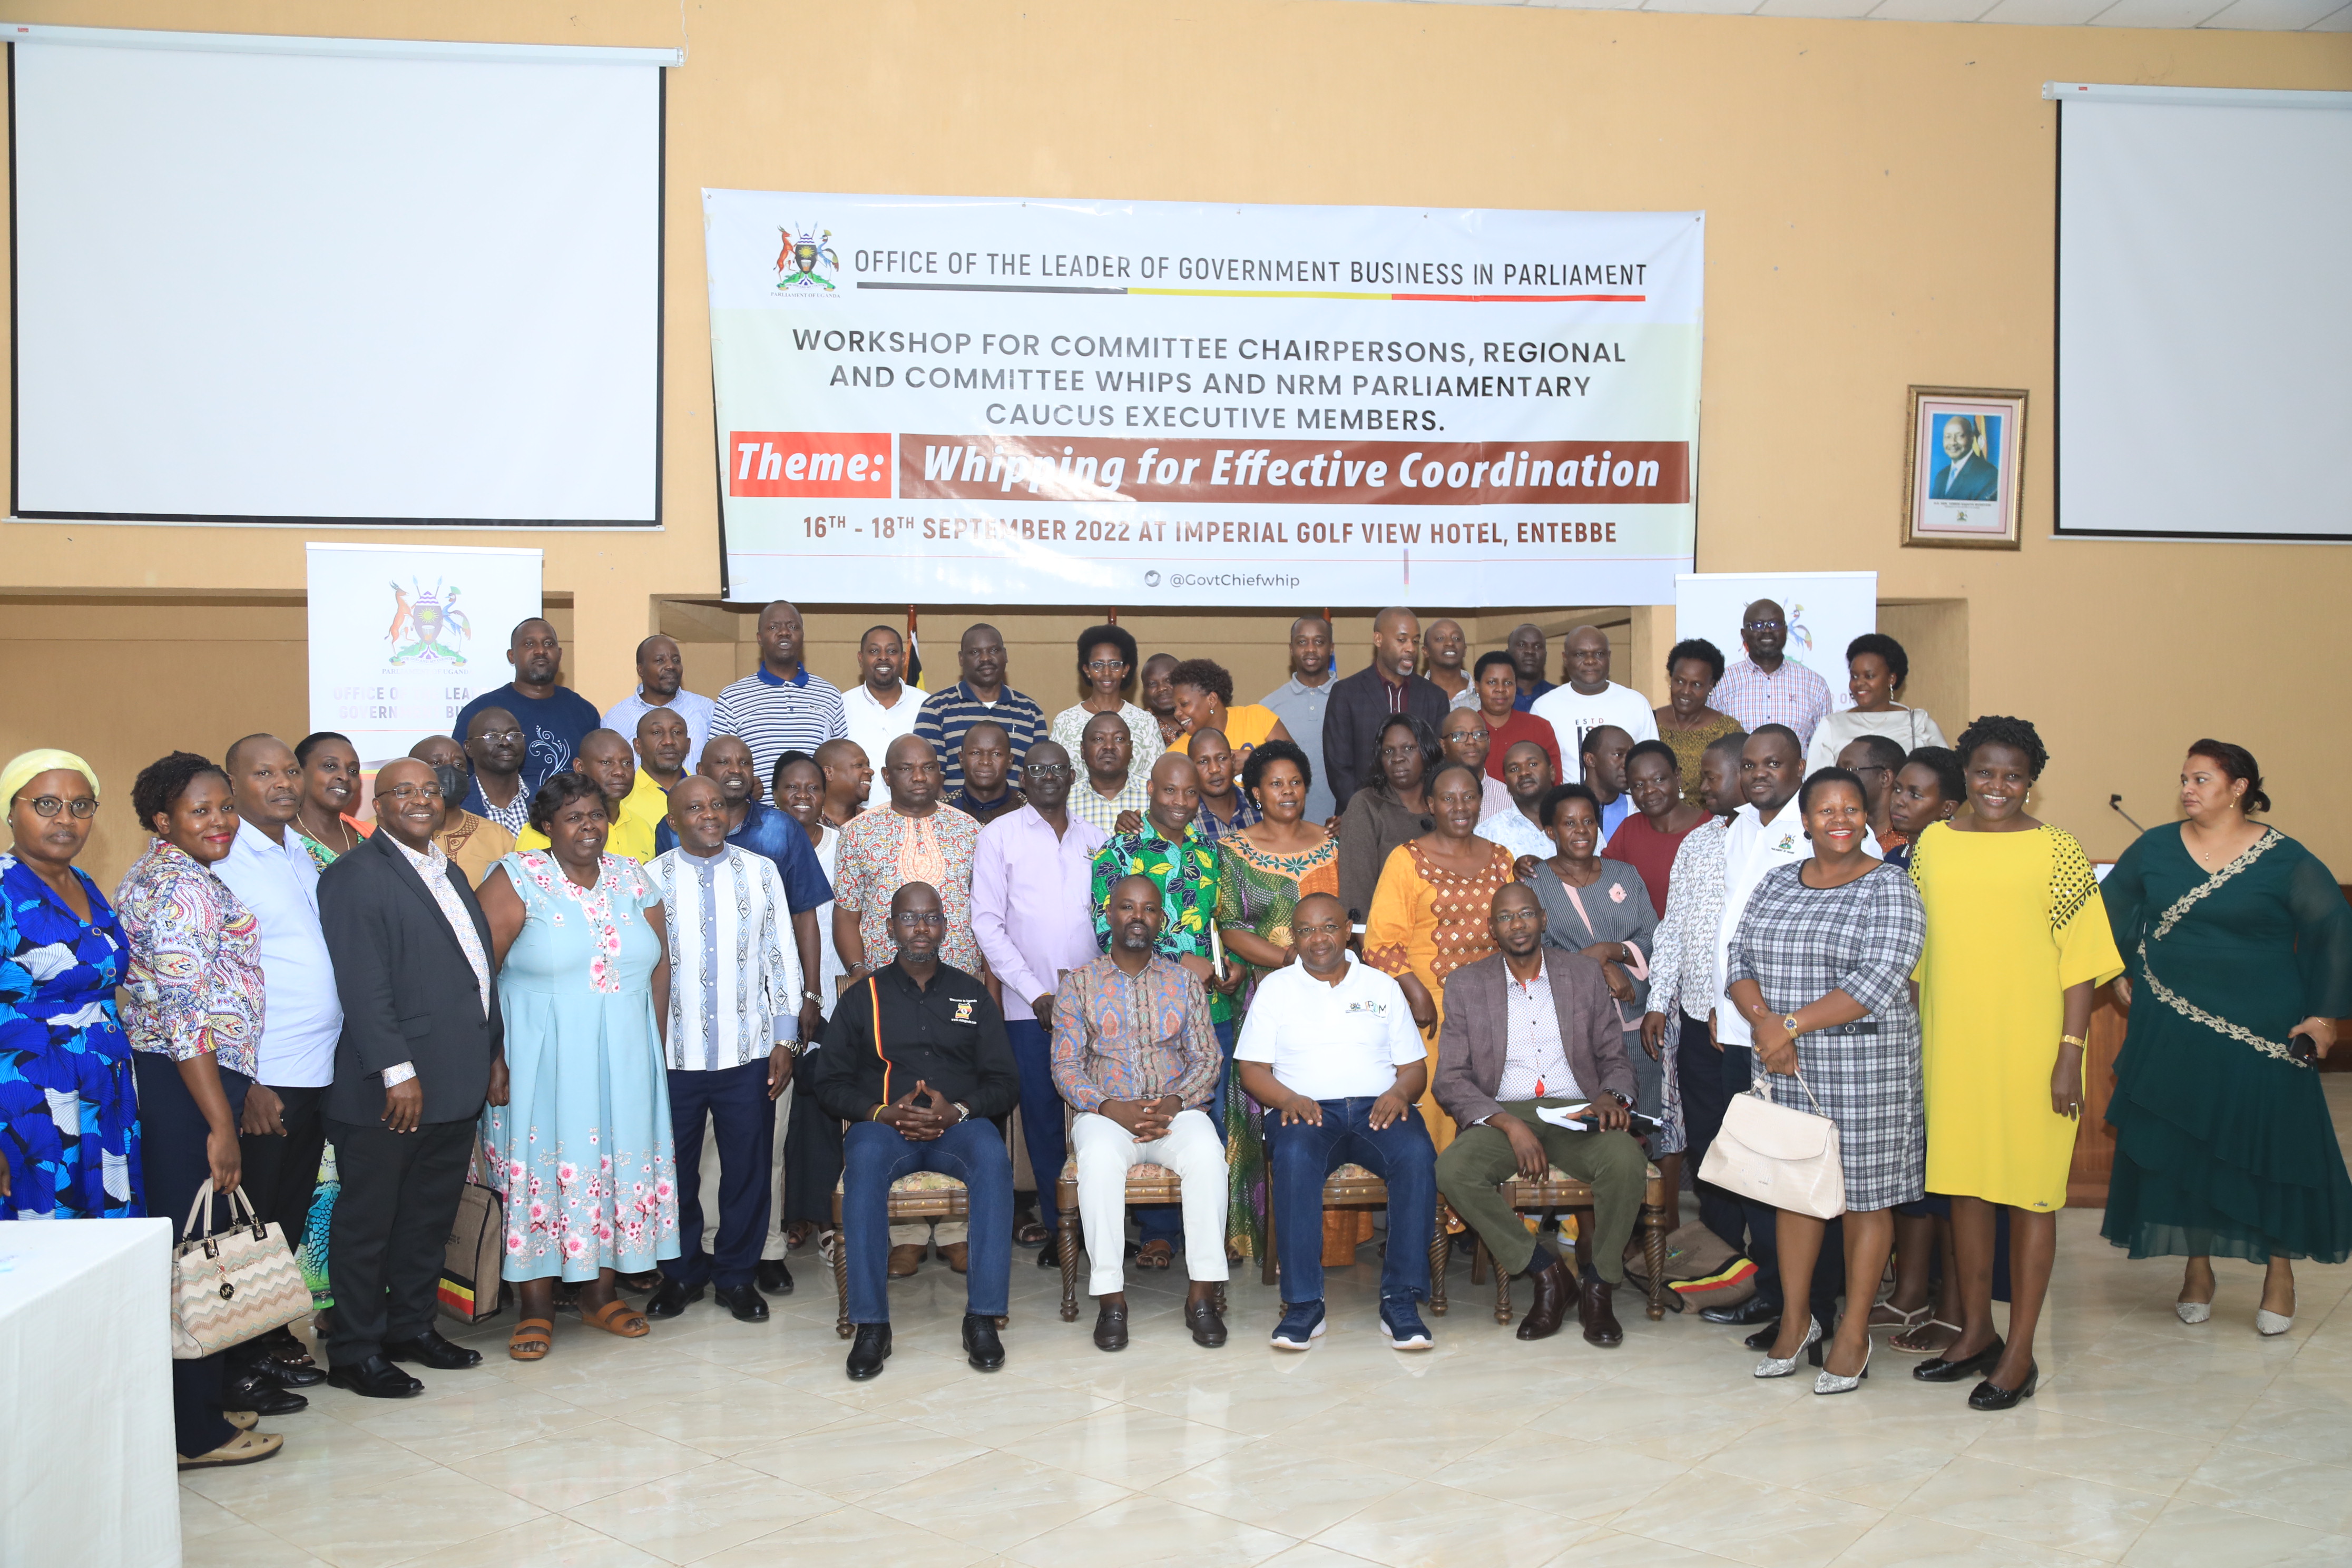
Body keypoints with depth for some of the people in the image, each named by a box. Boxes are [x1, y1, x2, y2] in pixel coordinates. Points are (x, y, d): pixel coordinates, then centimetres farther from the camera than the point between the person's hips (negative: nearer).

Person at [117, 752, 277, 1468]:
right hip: (187, 1086, -10)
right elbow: (187, 1013, -21)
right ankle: (197, 1433, 6)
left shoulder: (150, 876, 17)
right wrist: (222, 1125, -20)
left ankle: (193, 1408, 24)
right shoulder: (186, 886, -14)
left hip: (152, 1079, 10)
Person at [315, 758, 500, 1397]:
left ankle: (413, 1327, 29)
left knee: (430, 1217, 16)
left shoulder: (450, 875, 17)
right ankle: (355, 1352, 12)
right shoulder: (355, 877, -10)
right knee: (366, 1222, 3)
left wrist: (494, 1053, 17)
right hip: (389, 1093, -8)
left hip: (456, 1087, 8)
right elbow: (364, 986, -18)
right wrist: (397, 1072, -22)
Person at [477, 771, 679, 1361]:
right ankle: (535, 1307, 11)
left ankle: (600, 1294, 22)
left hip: (625, 1063, 4)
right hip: (543, 1062, -4)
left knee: (621, 1168, 8)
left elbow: (659, 965, 10)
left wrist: (654, 1050, 5)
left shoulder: (632, 879, 7)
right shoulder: (518, 880, -6)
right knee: (540, 1172, -1)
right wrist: (491, 1058, -15)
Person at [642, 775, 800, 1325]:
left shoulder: (760, 872, 4)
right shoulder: (651, 879, 1)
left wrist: (785, 1040, 2)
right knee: (675, 1169, 9)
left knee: (749, 1168, 6)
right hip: (673, 1053, 0)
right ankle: (682, 1273, 28)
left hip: (748, 1052, 1)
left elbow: (781, 957, 6)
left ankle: (738, 1276, 23)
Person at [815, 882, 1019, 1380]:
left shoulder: (971, 993, 16)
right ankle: (871, 1324, -33)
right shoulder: (864, 996, 14)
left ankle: (982, 1317, -31)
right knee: (864, 1159, -36)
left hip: (958, 1125, 1)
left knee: (992, 1157, -34)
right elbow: (830, 1083, 8)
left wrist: (958, 1111, -11)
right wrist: (882, 1113, -11)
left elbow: (1005, 1082, 9)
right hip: (883, 1125, 0)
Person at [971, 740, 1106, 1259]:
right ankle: (1058, 1223, 10)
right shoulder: (1000, 836, 3)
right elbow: (987, 923, -1)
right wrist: (1036, 992, -7)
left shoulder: (1094, 838, 13)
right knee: (1042, 1113, -1)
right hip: (1029, 1002, -2)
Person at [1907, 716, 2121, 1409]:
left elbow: (2080, 961, -5)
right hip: (1951, 1045, 4)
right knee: (1963, 1183, 12)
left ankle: (2020, 1353, 12)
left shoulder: (2055, 851, -3)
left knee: (2031, 1193, 3)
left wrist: (2070, 1053, -11)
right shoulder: (1933, 844, 7)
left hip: (2029, 1046, -4)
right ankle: (1976, 1332, 27)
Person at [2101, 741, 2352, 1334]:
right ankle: (2196, 1270, 21)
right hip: (2172, 1034, 3)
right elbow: (2110, 907, 18)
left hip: (2263, 1037, -2)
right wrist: (2124, 973, 11)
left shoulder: (2284, 860, -6)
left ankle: (2280, 1273, 19)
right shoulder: (2156, 848, 3)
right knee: (2179, 1147, 6)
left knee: (2272, 1149, 1)